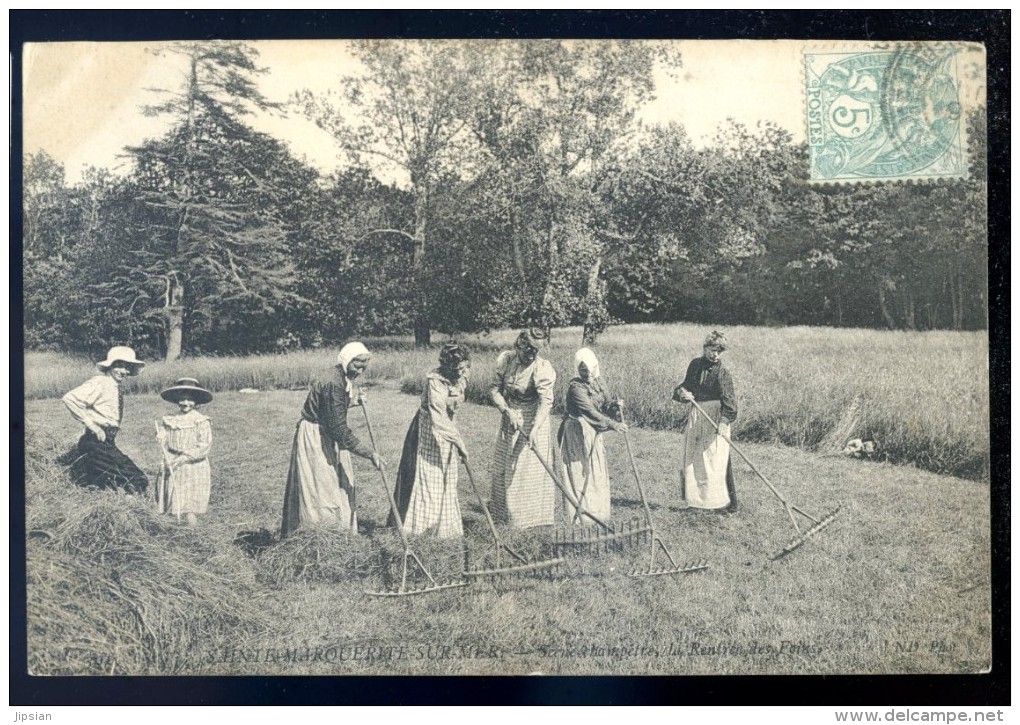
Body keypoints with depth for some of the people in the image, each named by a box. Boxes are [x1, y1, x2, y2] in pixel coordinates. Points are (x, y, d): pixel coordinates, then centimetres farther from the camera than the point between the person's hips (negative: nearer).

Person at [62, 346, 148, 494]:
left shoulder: (117, 387, 13)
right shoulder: (99, 383, -12)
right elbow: (70, 399, -23)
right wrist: (92, 425, -19)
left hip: (109, 444, 9)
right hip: (95, 443, -9)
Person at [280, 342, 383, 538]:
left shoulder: (342, 381, 3)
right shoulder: (333, 384, -26)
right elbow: (339, 429, -30)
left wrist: (352, 401, 5)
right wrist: (370, 454, -29)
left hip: (327, 436, 10)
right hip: (313, 438, -10)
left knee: (340, 488, 13)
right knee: (319, 490, -4)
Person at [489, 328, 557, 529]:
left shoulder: (542, 368, -21)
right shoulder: (505, 360, -7)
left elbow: (546, 401, -30)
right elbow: (494, 388, -4)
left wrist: (535, 427, -43)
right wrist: (507, 410, -19)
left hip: (532, 421, -5)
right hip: (509, 419, 5)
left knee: (530, 468, -3)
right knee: (503, 466, 15)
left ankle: (533, 515, 9)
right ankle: (503, 511, 32)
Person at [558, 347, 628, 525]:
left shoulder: (597, 381, 5)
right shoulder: (575, 387, -20)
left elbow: (605, 405, 4)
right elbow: (590, 412, -27)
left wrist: (614, 406, -18)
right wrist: (612, 424, -31)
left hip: (593, 433, 8)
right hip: (577, 434, -8)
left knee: (597, 473, 14)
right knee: (579, 473, -5)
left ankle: (597, 511, 26)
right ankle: (579, 515, 3)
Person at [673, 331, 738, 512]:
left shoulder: (723, 374, -10)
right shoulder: (695, 365, 6)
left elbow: (729, 401, -18)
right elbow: (684, 386, 15)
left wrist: (724, 420, -35)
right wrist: (682, 393, -9)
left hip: (715, 418, -6)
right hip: (696, 417, 6)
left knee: (716, 461, -8)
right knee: (691, 460, 11)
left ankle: (728, 502, 1)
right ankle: (695, 499, 23)